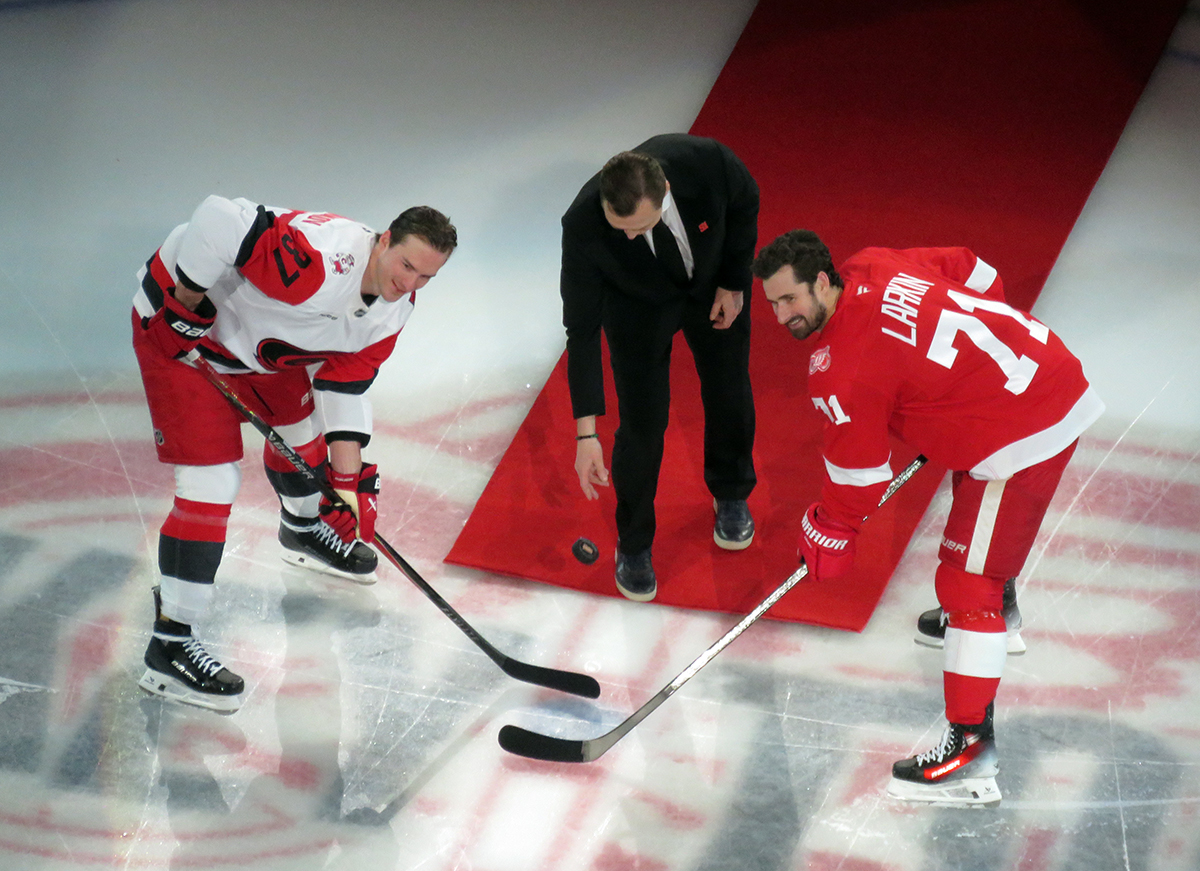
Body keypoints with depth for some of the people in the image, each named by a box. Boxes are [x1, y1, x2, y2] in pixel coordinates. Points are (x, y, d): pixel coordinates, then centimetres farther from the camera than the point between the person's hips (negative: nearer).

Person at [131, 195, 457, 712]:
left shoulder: (390, 312, -6)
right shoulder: (320, 259, -36)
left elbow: (345, 384, 0)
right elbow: (221, 220, -42)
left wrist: (348, 480, -5)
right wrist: (187, 298, -31)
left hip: (257, 343, 9)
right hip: (178, 326, -9)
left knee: (301, 424, 27)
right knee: (212, 484, -14)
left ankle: (303, 531, 61)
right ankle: (168, 649, -11)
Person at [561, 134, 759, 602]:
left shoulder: (708, 162, -40)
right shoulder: (582, 225, -40)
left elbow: (745, 201, -13)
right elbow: (582, 330, -31)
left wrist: (734, 282, -9)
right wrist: (586, 433, -31)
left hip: (712, 282, 2)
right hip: (636, 303, -2)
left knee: (729, 392, 16)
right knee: (641, 422, -4)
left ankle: (730, 496, 46)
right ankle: (633, 546, 19)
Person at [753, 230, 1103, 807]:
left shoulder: (842, 370, -19)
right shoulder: (873, 267, 4)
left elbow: (858, 473, -9)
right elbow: (975, 275, 17)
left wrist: (827, 537, 7)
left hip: (1022, 436, -10)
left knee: (967, 581, -9)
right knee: (970, 490, 37)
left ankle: (972, 747, -11)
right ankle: (996, 614, 63)